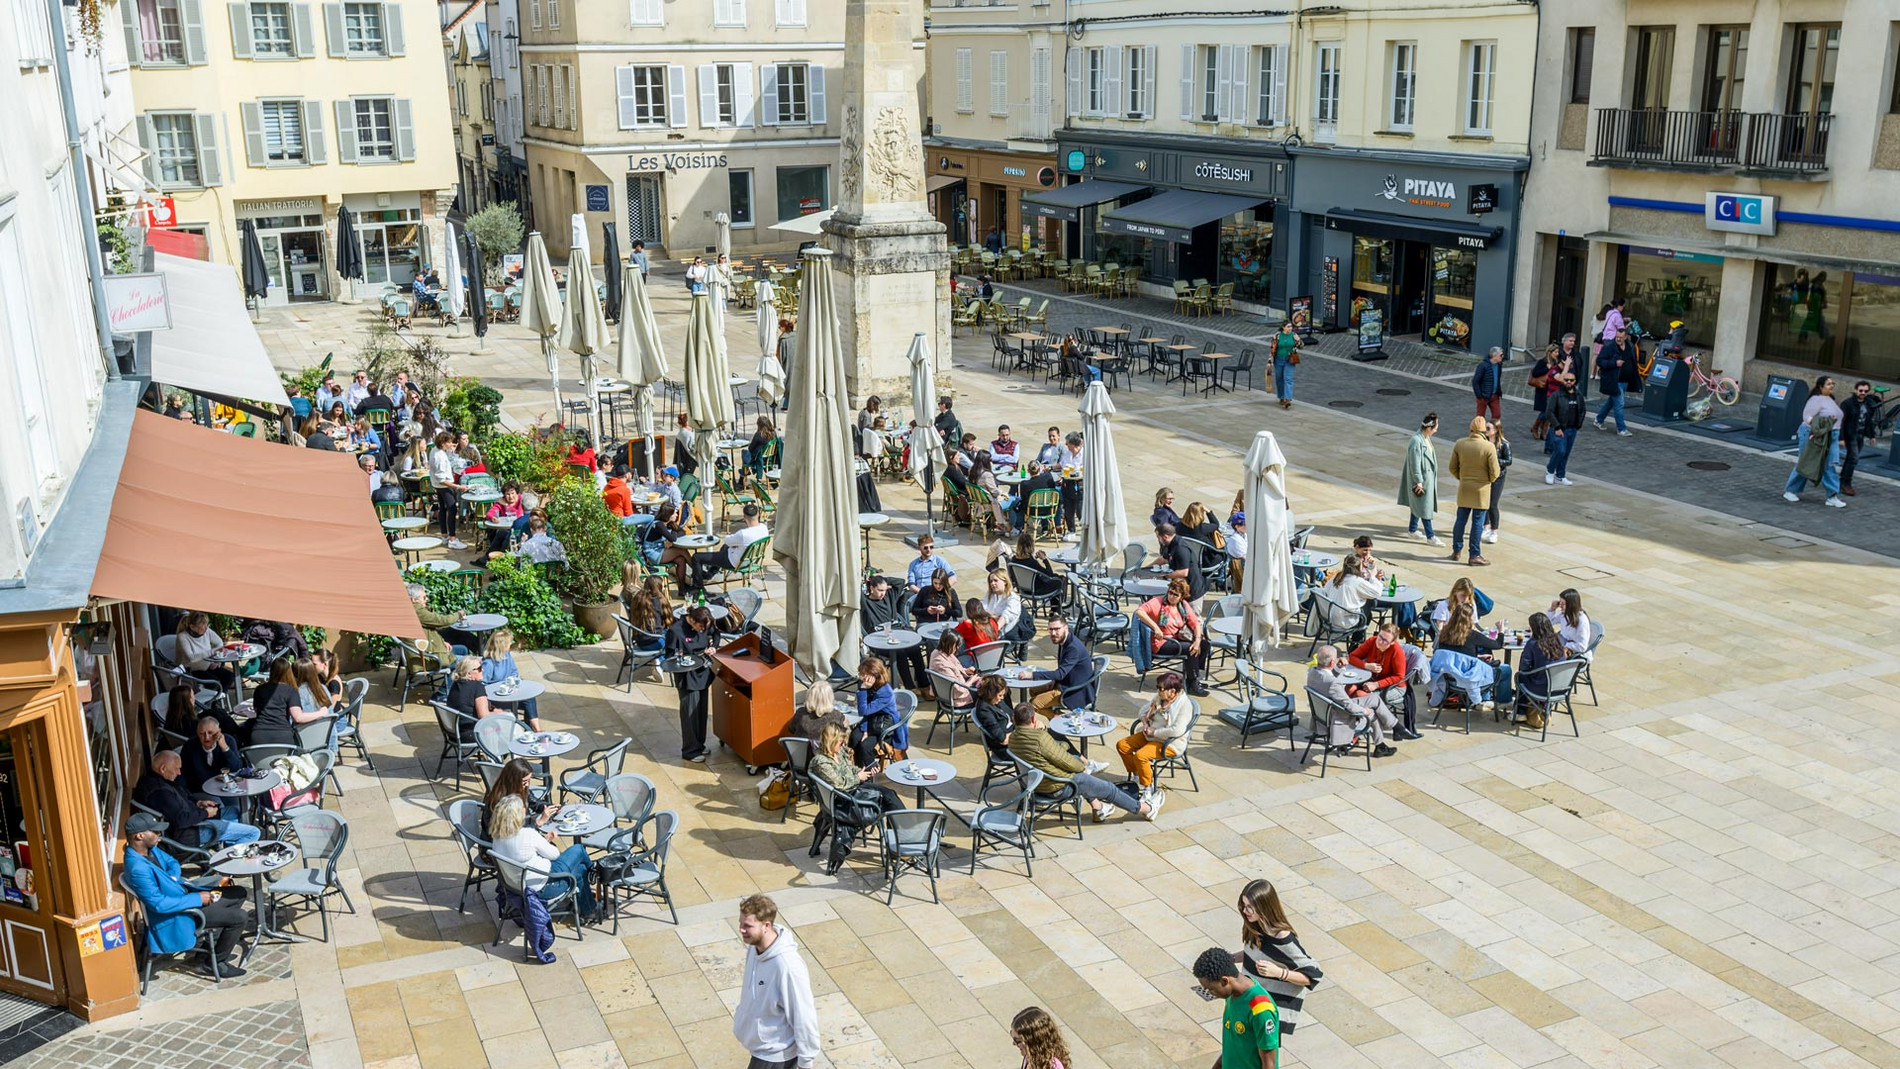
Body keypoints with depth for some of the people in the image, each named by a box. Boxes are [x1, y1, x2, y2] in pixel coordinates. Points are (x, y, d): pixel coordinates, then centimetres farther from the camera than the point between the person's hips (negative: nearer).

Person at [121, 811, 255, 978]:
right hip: (175, 916, -10)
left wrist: (173, 877, -7)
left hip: (182, 892, 10)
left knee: (238, 894, 13)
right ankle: (214, 964, 4)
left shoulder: (150, 849, -2)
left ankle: (215, 944, 24)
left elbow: (172, 862, 16)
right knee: (239, 917, -15)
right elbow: (158, 904, -32)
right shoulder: (138, 869, -31)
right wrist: (197, 899, -24)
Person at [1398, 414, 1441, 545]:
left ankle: (1412, 529, 35)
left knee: (1418, 505, 21)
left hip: (1428, 477, 9)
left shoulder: (1426, 438, 5)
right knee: (1424, 507, -3)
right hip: (1421, 478, -9)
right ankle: (1430, 537, 1)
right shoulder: (1416, 441, -24)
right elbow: (1415, 464, -23)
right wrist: (1419, 482, -20)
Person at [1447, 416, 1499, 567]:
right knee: (1478, 522, 3)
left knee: (1460, 520, 15)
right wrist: (1490, 480, 8)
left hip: (1464, 489, 4)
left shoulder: (1459, 444, -6)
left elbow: (1453, 468, 2)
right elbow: (1494, 472, -14)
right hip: (1481, 490, -4)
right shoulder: (1489, 447, -17)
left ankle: (1456, 550, 26)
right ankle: (1475, 556, 9)